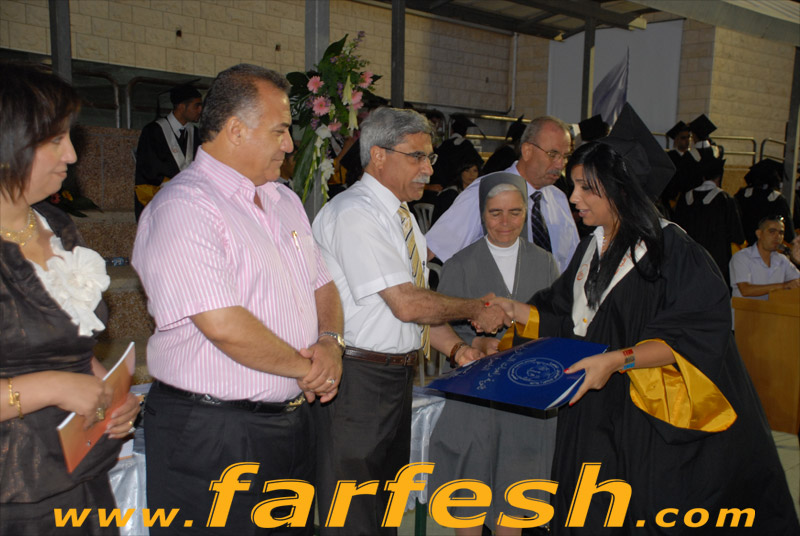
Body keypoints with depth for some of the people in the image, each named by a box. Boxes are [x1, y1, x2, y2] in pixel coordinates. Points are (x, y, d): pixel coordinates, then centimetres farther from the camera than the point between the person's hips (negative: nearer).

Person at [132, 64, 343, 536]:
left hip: (293, 421, 8)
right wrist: (305, 368, -12)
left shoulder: (284, 200, 12)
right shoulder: (183, 208, -17)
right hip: (213, 438, -8)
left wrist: (331, 342, -5)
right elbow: (224, 325, -26)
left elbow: (322, 284, 16)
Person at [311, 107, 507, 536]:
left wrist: (455, 347, 0)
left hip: (398, 373, 9)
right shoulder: (354, 213, -18)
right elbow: (407, 305, -23)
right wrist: (477, 310, -9)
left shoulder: (400, 213, 13)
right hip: (357, 376, -9)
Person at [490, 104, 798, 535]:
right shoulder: (592, 249, 8)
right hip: (593, 418, 6)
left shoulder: (672, 252, -14)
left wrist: (618, 361, -29)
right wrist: (515, 311, 4)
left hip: (648, 422, -6)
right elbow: (567, 321, 15)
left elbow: (689, 338, -20)